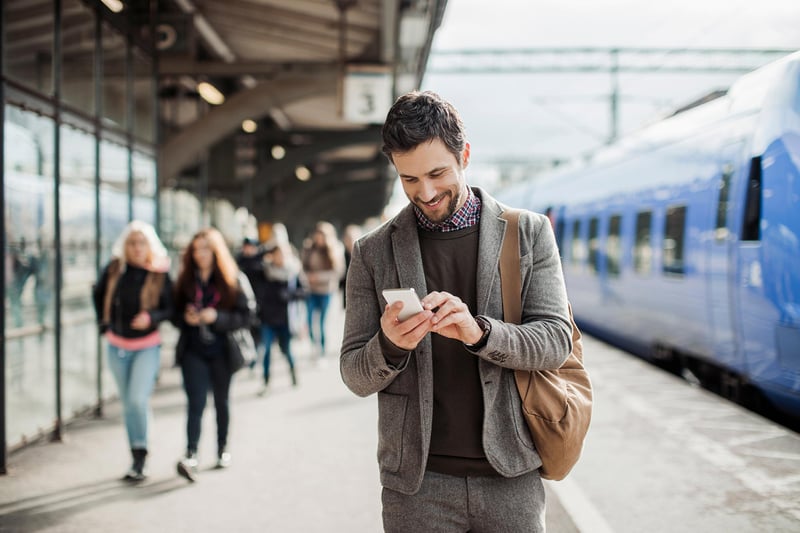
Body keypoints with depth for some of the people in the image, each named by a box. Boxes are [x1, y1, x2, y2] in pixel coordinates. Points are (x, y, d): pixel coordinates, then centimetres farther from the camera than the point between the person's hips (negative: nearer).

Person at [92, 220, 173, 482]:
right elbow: (99, 295, 14)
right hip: (117, 347, 4)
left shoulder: (160, 274, -11)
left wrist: (151, 317, -25)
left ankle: (140, 455, -4)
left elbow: (169, 309, -7)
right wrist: (104, 324, 9)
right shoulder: (114, 269, -4)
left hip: (147, 347, -3)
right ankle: (137, 460, 24)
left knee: (138, 400, -19)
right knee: (128, 404, 12)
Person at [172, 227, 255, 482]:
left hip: (222, 351, 0)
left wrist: (217, 317, -20)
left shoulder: (235, 280, -4)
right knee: (196, 403, -10)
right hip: (193, 351, 1)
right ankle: (191, 455, -16)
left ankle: (223, 447, 30)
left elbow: (247, 315, -8)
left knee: (221, 401, 14)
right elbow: (174, 312, 9)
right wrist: (185, 318, -13)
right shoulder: (185, 280, 4)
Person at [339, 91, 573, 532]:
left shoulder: (529, 232, 1)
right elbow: (355, 377, 3)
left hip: (509, 475, 0)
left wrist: (479, 331, -23)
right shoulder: (374, 252, 2)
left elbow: (557, 340, -5)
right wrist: (390, 345, -20)